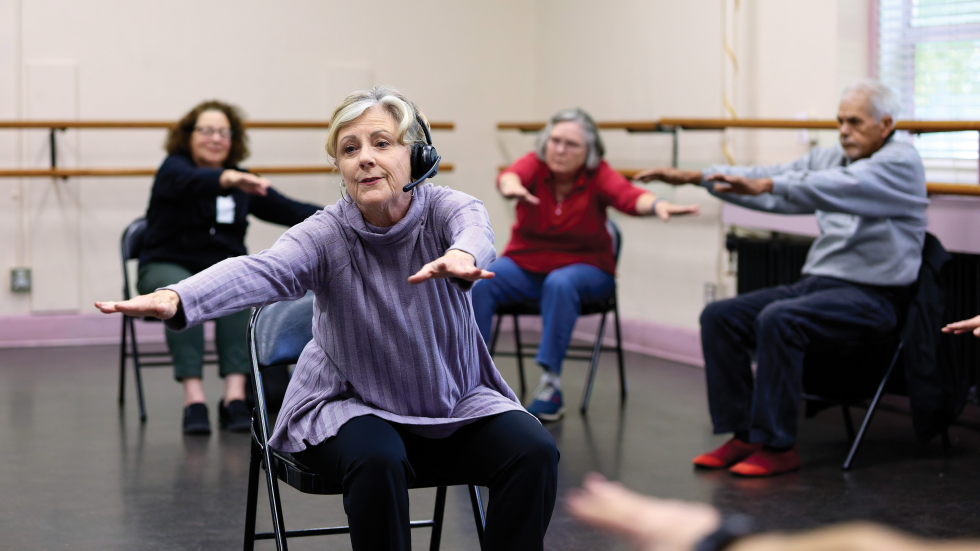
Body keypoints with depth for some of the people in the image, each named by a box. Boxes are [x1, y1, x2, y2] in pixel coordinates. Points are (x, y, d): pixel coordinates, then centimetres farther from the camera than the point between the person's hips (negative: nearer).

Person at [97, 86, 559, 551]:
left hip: (458, 403, 2)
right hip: (353, 405, -2)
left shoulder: (444, 208, -12)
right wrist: (174, 299, -55)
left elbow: (475, 229, -36)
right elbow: (263, 271, -34)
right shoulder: (326, 234, -15)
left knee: (533, 452, -21)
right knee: (377, 461, -33)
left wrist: (462, 257, -64)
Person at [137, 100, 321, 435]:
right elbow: (189, 181, -30)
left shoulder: (243, 183, 11)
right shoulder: (174, 167, -5)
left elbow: (286, 209, 10)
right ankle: (193, 398, -44)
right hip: (168, 266, -3)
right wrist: (227, 179, -51)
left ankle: (235, 396, -42)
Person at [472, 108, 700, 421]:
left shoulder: (598, 175, -12)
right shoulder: (536, 165, -9)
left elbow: (629, 196, -33)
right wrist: (511, 186, -59)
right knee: (477, 285, -26)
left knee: (560, 284, -36)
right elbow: (511, 175, -32)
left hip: (583, 267, -2)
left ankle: (550, 385, -31)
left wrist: (657, 204, -57)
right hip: (524, 263, 2)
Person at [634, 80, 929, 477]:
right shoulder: (829, 158, 16)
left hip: (871, 295, -8)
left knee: (778, 320, -32)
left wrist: (766, 185, -39)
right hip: (817, 282, 8)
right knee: (719, 317, -6)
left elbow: (839, 187, -27)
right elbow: (769, 179, 11)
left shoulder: (901, 161, -9)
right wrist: (695, 177, -1)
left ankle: (778, 446, -22)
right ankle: (743, 434, -4)